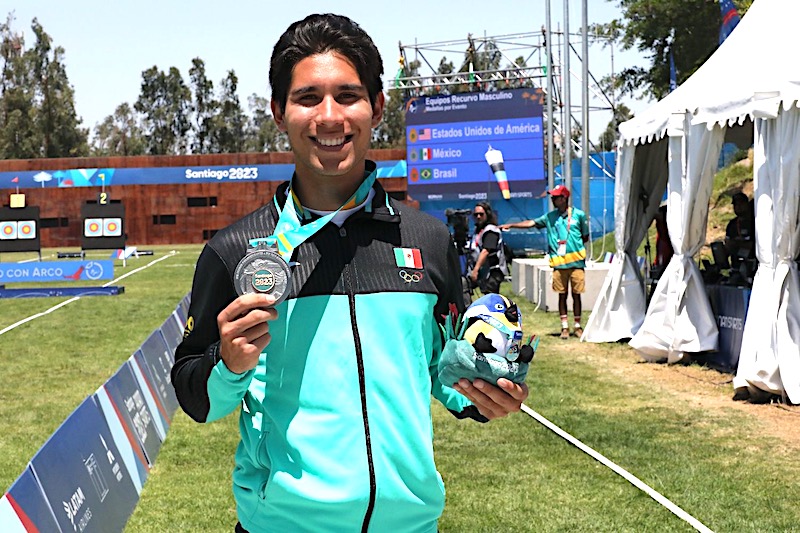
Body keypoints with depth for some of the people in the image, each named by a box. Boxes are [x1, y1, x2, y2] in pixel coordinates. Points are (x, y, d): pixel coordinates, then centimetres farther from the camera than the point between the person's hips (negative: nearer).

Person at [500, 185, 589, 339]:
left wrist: (573, 245, -2)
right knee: (562, 295, 5)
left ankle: (577, 326, 14)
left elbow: (585, 236, 10)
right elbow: (532, 223, 7)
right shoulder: (550, 216, 10)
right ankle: (565, 327, 11)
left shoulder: (578, 215, 3)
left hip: (576, 262, -2)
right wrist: (511, 225, 0)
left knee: (576, 295, 4)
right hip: (559, 263, 2)